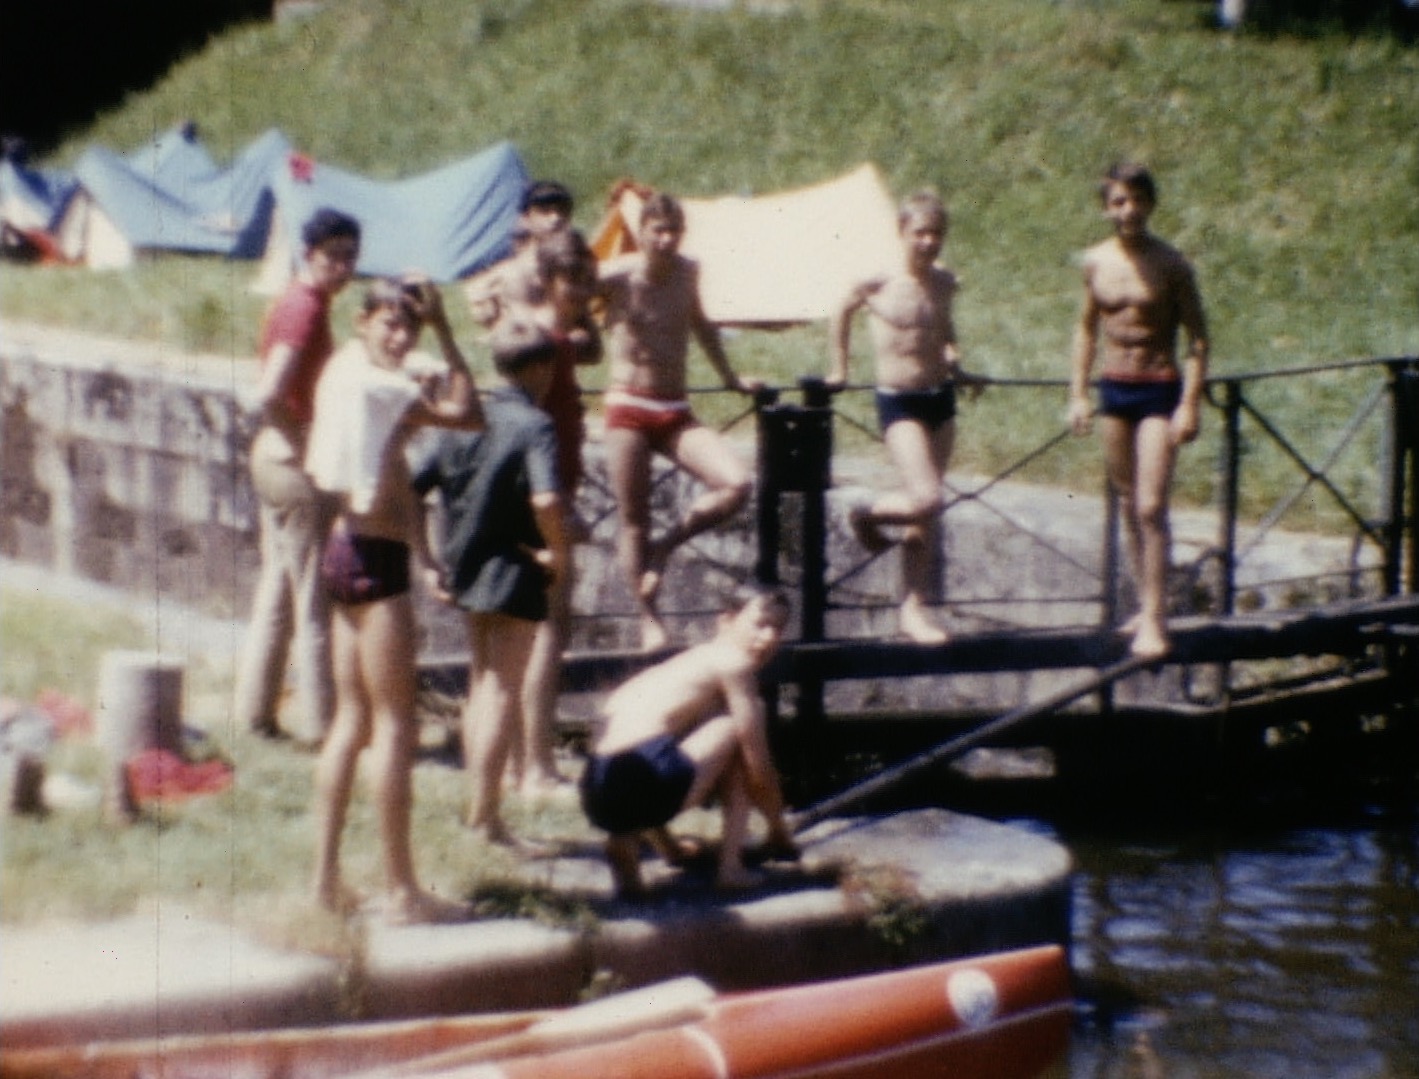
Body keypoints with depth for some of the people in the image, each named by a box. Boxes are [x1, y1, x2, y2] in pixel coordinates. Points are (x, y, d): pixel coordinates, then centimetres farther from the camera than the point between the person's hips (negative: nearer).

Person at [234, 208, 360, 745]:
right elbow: (270, 396, -25)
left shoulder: (299, 302, 13)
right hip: (297, 462, -10)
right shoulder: (306, 308, -16)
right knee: (316, 599, -4)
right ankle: (321, 723, 0)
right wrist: (308, 446, -15)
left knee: (277, 591, 15)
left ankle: (254, 711, 20)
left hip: (275, 456, 10)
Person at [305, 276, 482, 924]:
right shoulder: (377, 383, -16)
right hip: (375, 560, -10)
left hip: (349, 551, 10)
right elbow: (467, 414, -15)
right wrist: (444, 329, -10)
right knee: (395, 725, -6)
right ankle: (401, 891, -3)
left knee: (353, 720, 13)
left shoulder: (348, 370, 12)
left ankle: (325, 878, 15)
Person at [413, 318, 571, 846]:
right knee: (505, 690, 0)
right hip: (515, 568, -7)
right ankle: (486, 815, 1)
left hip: (466, 566, 7)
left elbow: (412, 486, 4)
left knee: (482, 682, 18)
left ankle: (477, 806, 25)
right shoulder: (533, 425, -15)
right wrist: (558, 552, -16)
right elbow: (545, 499, -32)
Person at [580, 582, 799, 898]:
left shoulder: (691, 660, 29)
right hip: (643, 785, -9)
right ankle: (730, 866, 2)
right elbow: (759, 766, 1)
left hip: (599, 799, 9)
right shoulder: (733, 663, 3)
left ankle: (626, 842, 11)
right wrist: (779, 828, 19)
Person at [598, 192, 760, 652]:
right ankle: (648, 620, 9)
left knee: (737, 485, -15)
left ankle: (665, 546, 5)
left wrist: (729, 377, 34)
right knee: (633, 521, -1)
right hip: (628, 410, -4)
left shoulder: (687, 273, 7)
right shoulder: (614, 277, -8)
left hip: (676, 413, 4)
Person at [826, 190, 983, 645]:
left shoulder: (945, 283, 5)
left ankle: (915, 607, 14)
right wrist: (838, 368, 10)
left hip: (940, 398, 6)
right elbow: (842, 311, 8)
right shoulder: (877, 285, -11)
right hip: (899, 402, -5)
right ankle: (867, 514, 12)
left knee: (925, 513, 8)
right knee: (927, 500, -19)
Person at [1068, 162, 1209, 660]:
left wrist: (1189, 404, -14)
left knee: (1151, 507, -11)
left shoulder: (1170, 265, -9)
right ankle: (1148, 604, 23)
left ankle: (1154, 620, -10)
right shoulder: (1096, 262, 4)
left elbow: (1197, 338, -7)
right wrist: (1078, 393, 10)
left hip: (1159, 390, -5)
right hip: (1113, 389, 5)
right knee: (1128, 505, 11)